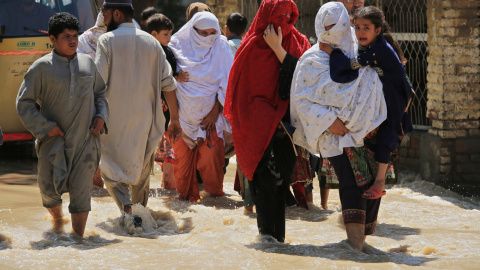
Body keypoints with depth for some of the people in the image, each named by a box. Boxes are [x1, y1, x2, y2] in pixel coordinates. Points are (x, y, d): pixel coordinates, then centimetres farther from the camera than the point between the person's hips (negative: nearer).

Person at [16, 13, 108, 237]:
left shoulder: (88, 63, 9)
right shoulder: (42, 67, -3)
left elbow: (100, 93, 22)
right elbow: (24, 103, -2)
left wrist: (101, 116, 3)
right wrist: (45, 127, -11)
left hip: (85, 139, 1)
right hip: (54, 139, -1)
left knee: (81, 189, -6)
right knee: (48, 187, 5)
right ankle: (57, 220, 37)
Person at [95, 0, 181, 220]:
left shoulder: (106, 41, -5)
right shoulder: (151, 42, 7)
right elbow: (168, 84, 7)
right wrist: (174, 118, 13)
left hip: (115, 120, -4)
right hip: (145, 120, 4)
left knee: (111, 169, 4)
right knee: (141, 172, 18)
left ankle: (127, 207, -19)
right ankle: (140, 212, 22)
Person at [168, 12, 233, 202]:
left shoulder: (221, 46, 0)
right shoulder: (179, 45, 0)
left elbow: (226, 82, 1)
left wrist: (216, 110, -4)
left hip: (210, 113, 0)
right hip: (185, 112, 1)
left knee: (212, 154, -11)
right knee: (183, 155, 0)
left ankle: (213, 192, 6)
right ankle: (186, 195, 13)